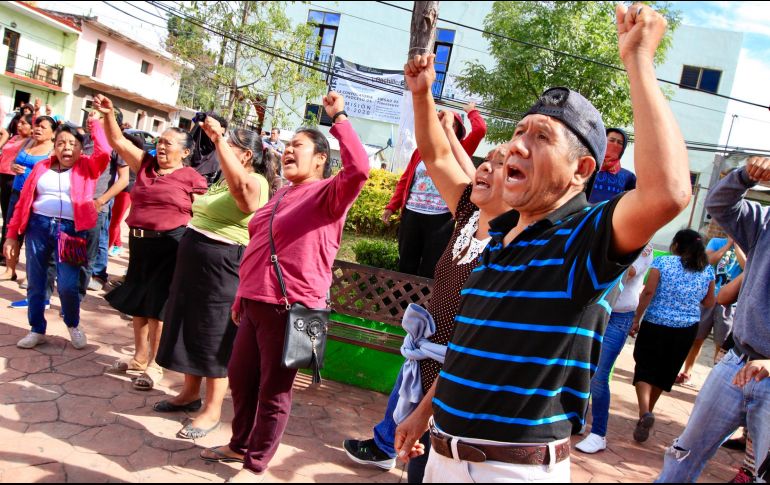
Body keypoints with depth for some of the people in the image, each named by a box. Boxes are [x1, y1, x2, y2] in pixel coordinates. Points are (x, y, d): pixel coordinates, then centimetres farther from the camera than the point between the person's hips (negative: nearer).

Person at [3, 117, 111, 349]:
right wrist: (12, 234, 8)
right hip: (38, 226, 3)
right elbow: (23, 201, 11)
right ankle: (37, 330, 26)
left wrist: (95, 124, -6)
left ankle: (73, 326, 17)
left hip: (71, 230, -3)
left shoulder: (87, 167, 5)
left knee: (68, 285, -10)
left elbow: (104, 153, -17)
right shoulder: (42, 167, 10)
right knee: (35, 283, 9)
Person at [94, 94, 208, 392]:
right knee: (139, 300, 15)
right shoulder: (145, 164, 8)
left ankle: (154, 364, 13)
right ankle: (140, 356, 31)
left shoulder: (192, 178, -7)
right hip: (139, 242, 6)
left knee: (159, 304, 1)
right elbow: (118, 141, 7)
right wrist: (108, 114, -6)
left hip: (170, 245, -6)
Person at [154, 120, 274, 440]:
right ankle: (190, 393, 32)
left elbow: (240, 185, -39)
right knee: (189, 328, 16)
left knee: (214, 336, -2)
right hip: (193, 259, 10)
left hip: (222, 264, -10)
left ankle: (212, 410, 10)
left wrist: (218, 139, -38)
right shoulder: (224, 180, 17)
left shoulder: (255, 182, -13)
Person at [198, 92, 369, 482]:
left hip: (290, 308, -9)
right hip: (256, 304, 9)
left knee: (273, 391, 4)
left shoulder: (328, 193, -8)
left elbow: (359, 169, -30)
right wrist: (241, 297, 26)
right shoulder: (281, 195, 18)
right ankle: (240, 445, 40)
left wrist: (338, 118, -23)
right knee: (240, 378, 19)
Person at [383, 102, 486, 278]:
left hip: (441, 218, -2)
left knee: (429, 270, 2)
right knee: (406, 265, 9)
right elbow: (405, 180, 11)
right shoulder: (421, 151, 11)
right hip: (411, 214, 2)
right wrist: (391, 207, 5)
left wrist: (471, 111, 10)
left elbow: (480, 129, -8)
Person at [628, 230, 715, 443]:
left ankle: (644, 412, -19)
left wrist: (636, 319, -6)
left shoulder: (663, 262, -6)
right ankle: (647, 412, 28)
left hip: (655, 324, -4)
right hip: (687, 329, 4)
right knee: (664, 371, 16)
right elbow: (709, 302, 9)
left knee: (645, 368, 2)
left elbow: (648, 292, -12)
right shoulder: (707, 270, 4)